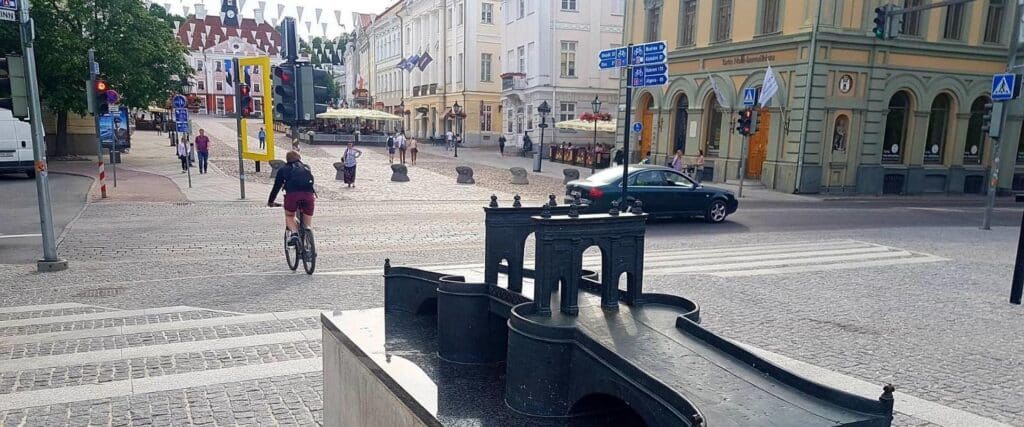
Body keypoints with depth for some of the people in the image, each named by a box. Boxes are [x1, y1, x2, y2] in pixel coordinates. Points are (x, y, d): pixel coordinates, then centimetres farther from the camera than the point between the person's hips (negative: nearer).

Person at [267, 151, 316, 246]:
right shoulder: (306, 168, 30)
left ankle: (294, 233, -5)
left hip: (292, 194, -2)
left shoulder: (283, 169, 24)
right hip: (308, 194, 2)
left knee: (289, 216, 22)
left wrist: (270, 201, 37)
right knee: (308, 223, 14)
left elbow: (277, 186, 26)